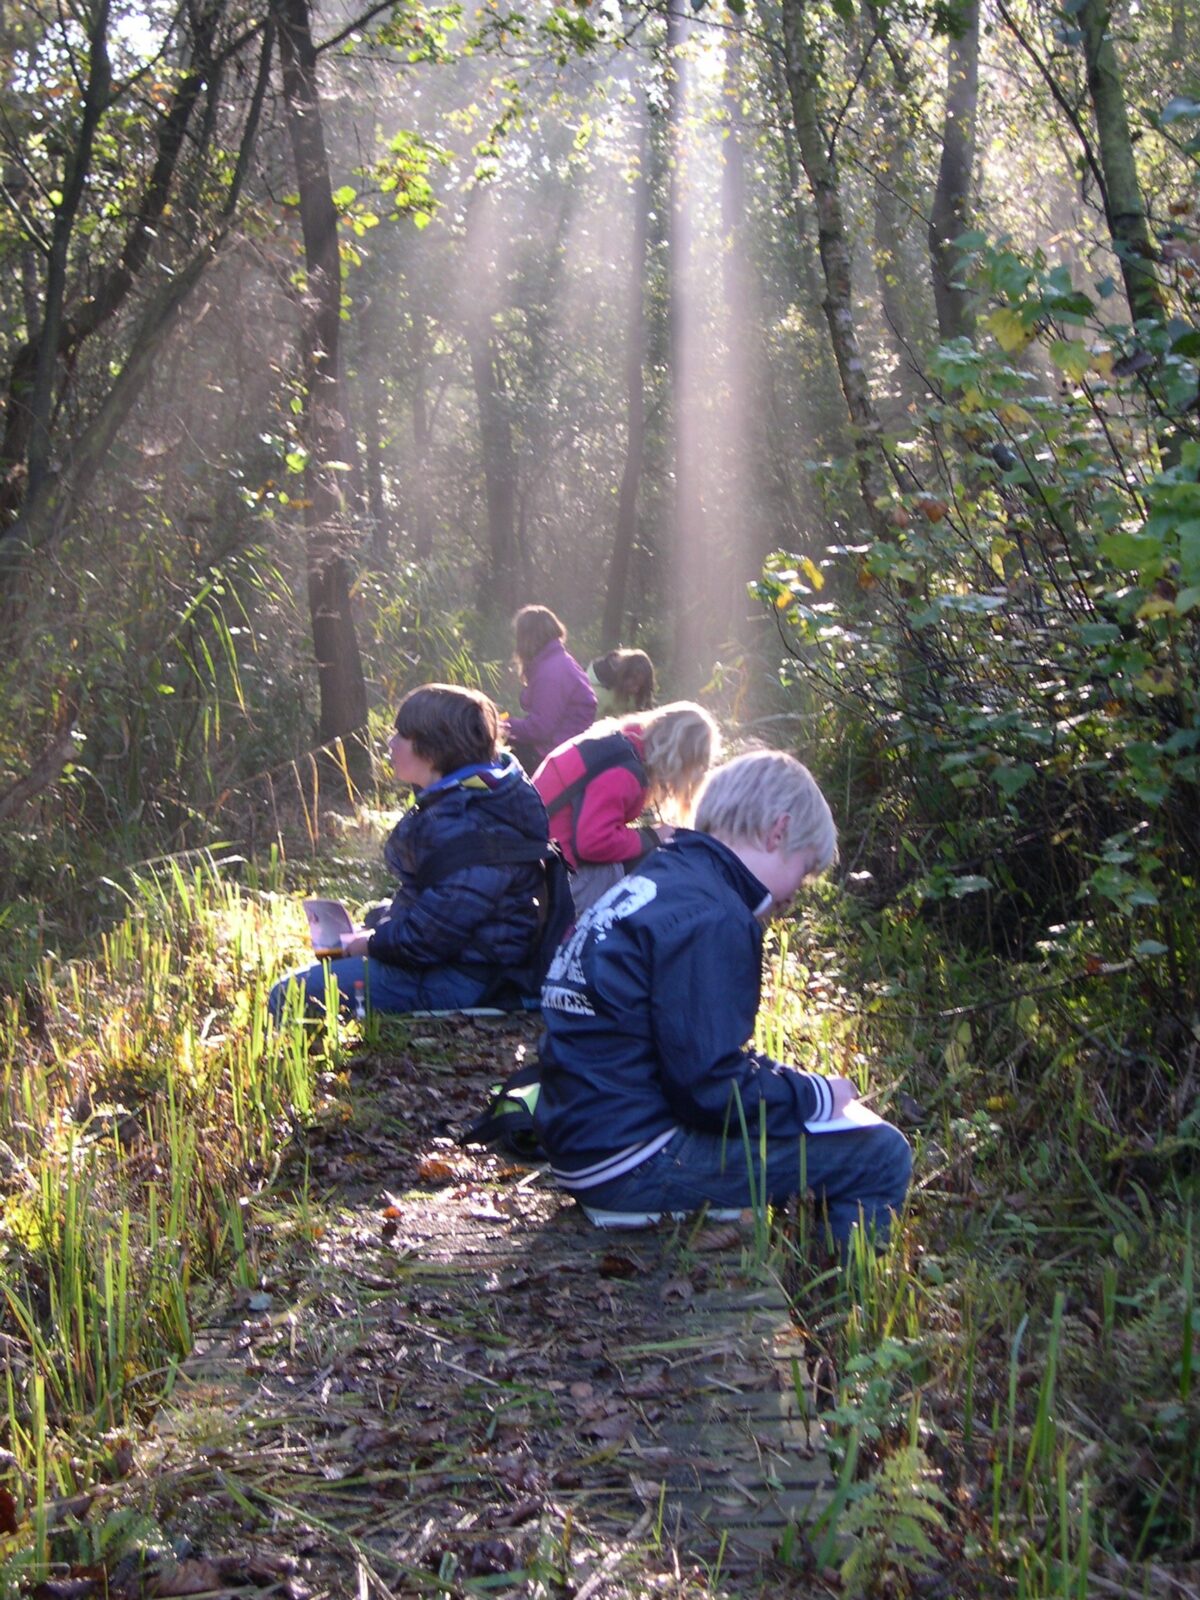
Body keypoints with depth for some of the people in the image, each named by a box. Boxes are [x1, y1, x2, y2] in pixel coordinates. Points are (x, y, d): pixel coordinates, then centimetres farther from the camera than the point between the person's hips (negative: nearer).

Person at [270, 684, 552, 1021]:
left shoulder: (468, 828, -27)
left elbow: (429, 935, -28)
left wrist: (368, 943, -12)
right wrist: (374, 929, 9)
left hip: (460, 980, -12)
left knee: (291, 996, -15)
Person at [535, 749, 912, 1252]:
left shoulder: (656, 883, 13)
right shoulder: (710, 917, -17)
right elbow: (713, 1086, -21)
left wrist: (798, 1084, 13)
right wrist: (819, 1094, -5)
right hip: (633, 1164, -10)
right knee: (880, 1154, -9)